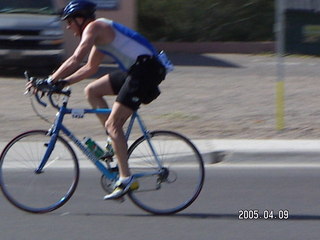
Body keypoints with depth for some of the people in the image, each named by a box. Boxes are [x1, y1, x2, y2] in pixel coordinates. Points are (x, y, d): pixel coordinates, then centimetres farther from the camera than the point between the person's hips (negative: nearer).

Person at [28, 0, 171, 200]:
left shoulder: (94, 28, -7)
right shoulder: (101, 32, 23)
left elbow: (76, 60, -17)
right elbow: (90, 67, 30)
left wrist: (50, 81, -14)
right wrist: (64, 82, 21)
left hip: (145, 69, -10)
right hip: (133, 71, 10)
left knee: (113, 123, -12)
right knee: (92, 91, 15)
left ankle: (126, 179, -15)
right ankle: (117, 142, 11)